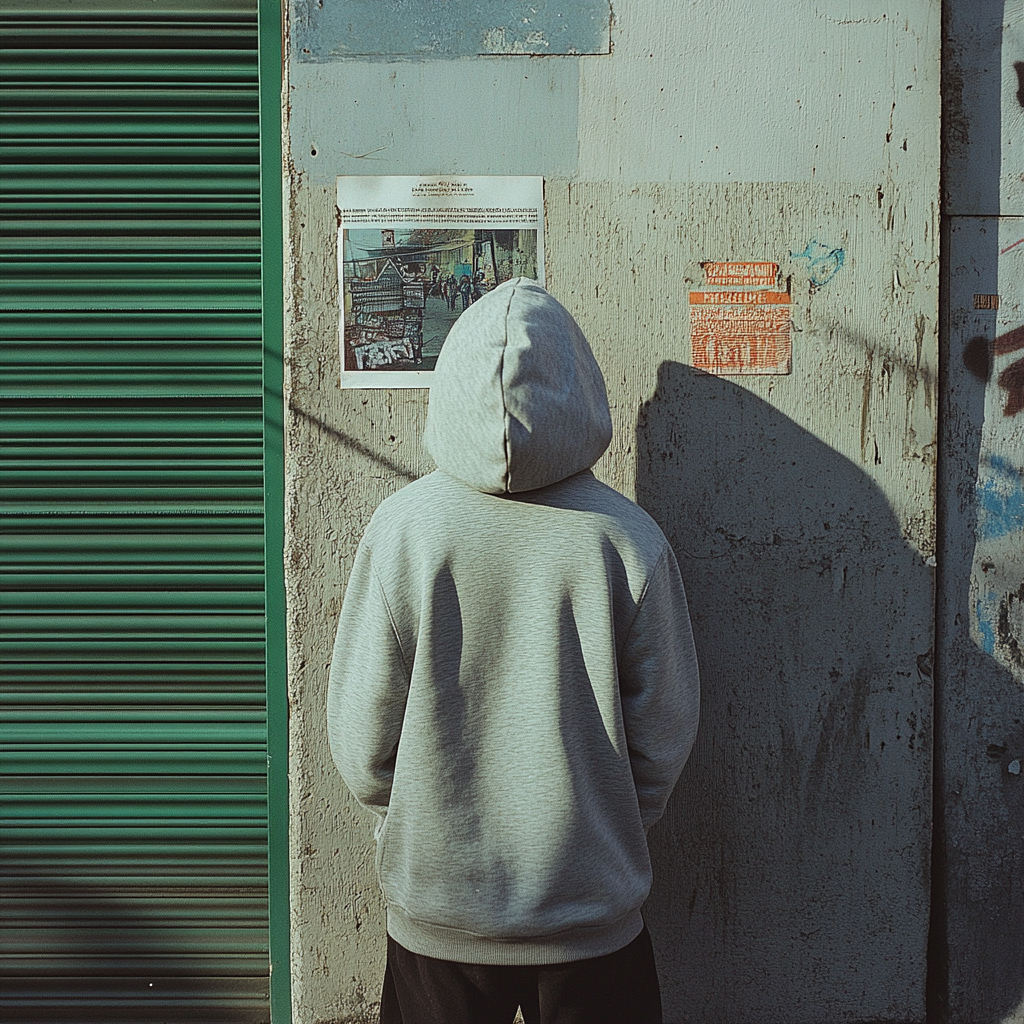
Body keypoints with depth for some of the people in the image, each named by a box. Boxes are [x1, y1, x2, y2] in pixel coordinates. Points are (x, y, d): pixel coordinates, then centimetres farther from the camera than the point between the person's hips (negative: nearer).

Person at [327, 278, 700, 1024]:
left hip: (434, 908, 1)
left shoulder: (401, 528, -12)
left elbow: (362, 731, -7)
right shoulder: (629, 539, -13)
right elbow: (665, 733, -6)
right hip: (592, 910, 0)